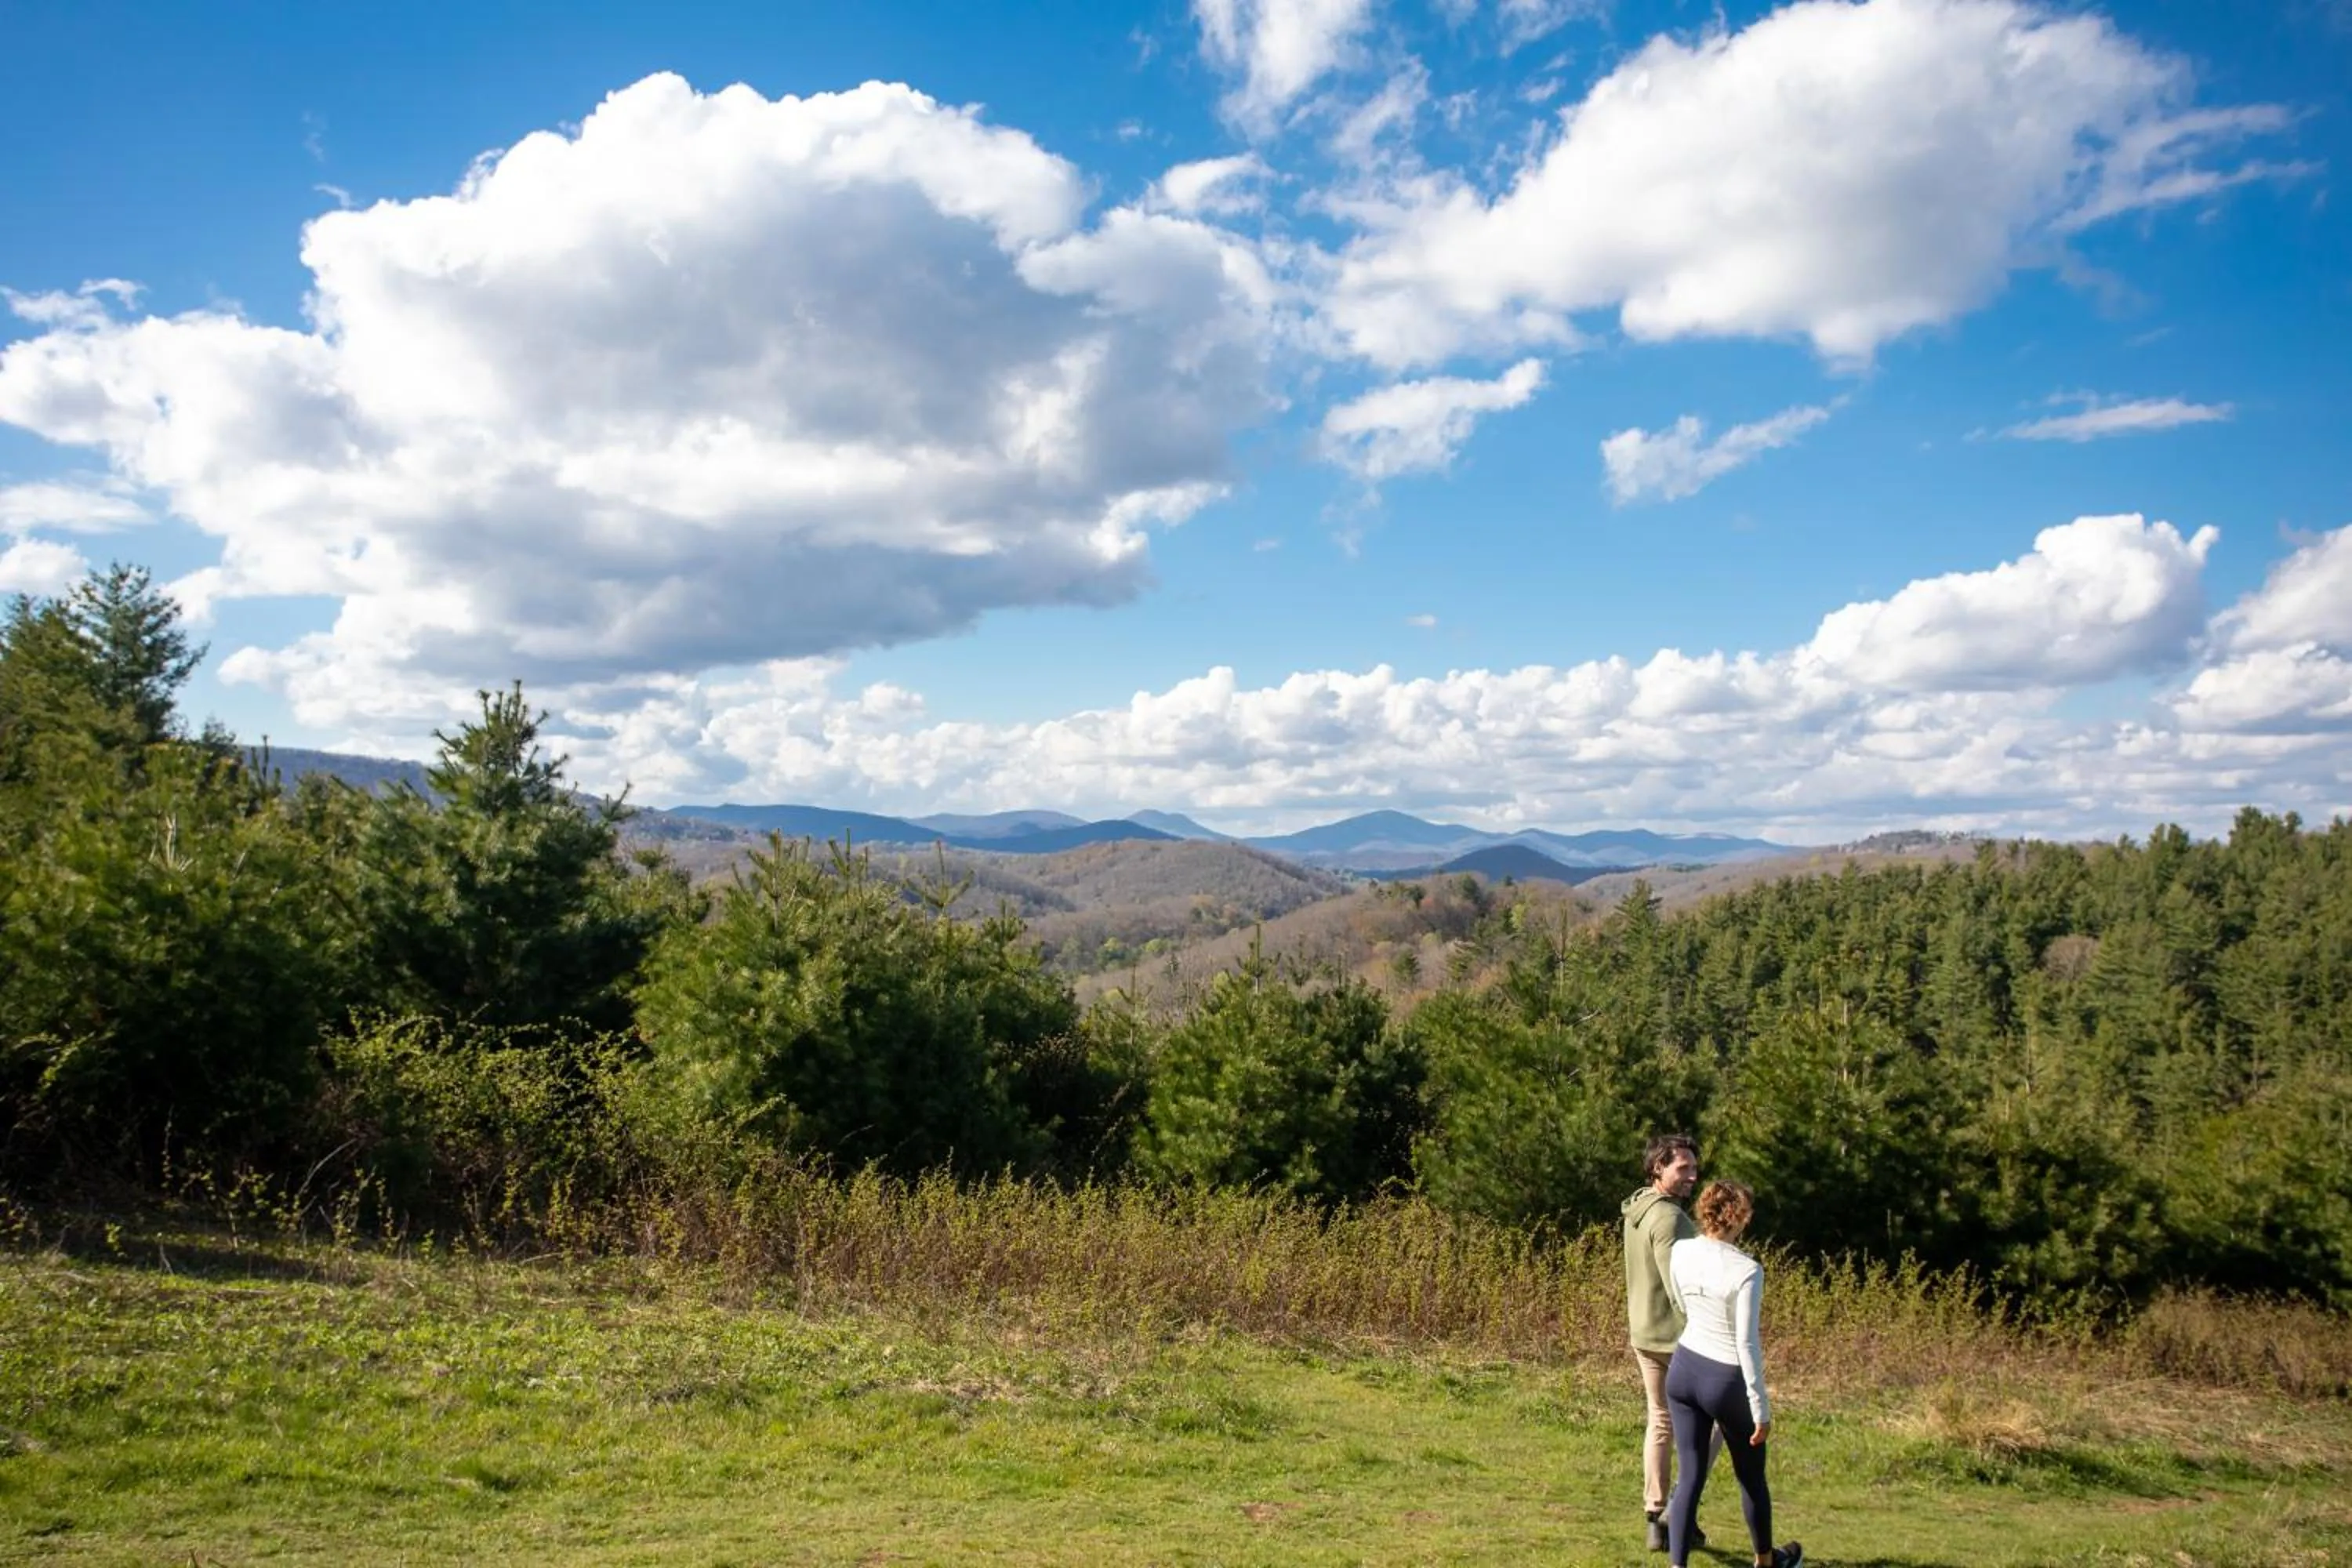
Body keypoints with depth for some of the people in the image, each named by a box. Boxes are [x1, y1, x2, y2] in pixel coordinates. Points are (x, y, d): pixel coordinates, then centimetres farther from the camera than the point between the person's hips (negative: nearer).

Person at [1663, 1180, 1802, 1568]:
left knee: (1690, 1478, 9)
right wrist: (1761, 1409, -13)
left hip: (1683, 1370, 5)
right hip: (1727, 1380, -4)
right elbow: (1747, 1344, -21)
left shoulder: (1680, 1251, -4)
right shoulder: (1746, 1270, -22)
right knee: (1751, 1476, 20)